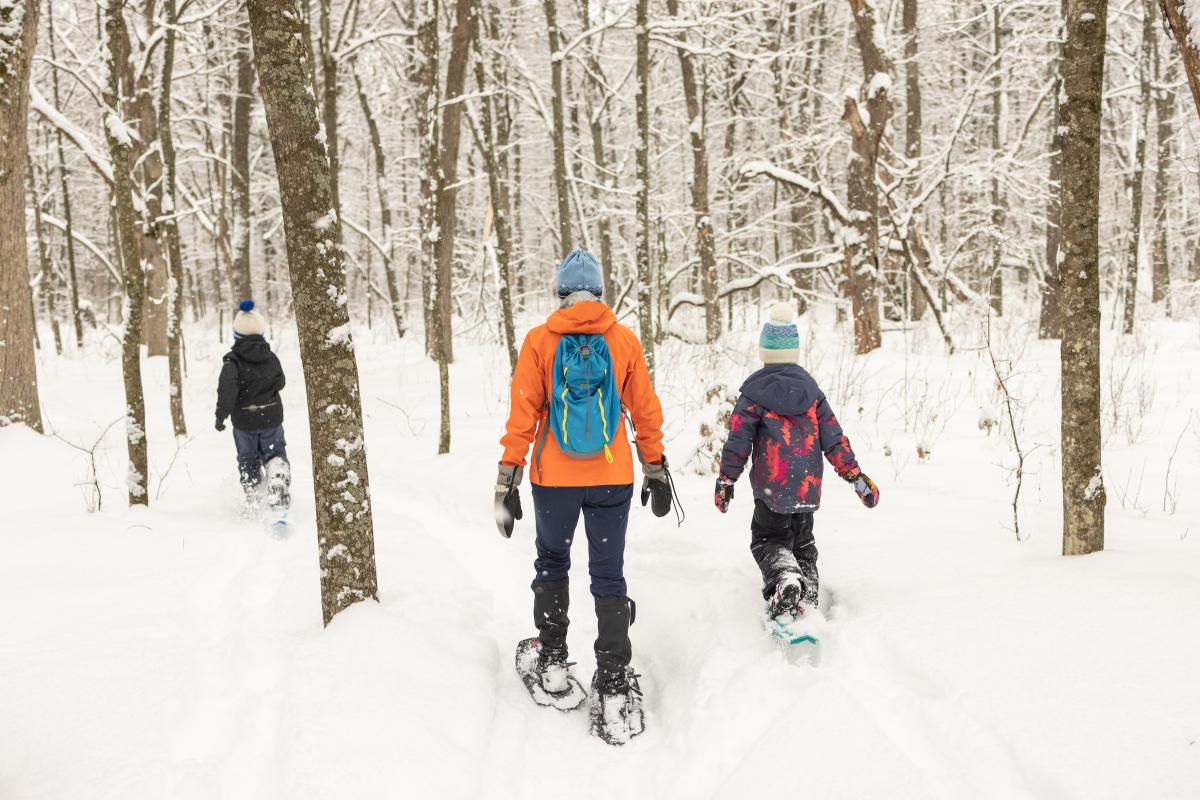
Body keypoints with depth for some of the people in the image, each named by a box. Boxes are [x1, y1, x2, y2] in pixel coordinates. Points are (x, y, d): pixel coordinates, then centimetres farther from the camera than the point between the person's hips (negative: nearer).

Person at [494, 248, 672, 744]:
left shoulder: (539, 341, -5)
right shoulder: (624, 340, -2)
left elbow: (523, 413, -5)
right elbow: (645, 410, 2)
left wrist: (508, 476, 0)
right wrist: (655, 468, 12)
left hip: (553, 479, 0)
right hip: (613, 479, 0)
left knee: (552, 563, 22)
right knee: (609, 576, 8)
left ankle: (551, 664, 25)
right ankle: (614, 688, 4)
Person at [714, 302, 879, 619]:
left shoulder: (754, 391, -8)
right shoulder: (811, 388, 4)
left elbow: (738, 441, -8)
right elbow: (833, 438, 2)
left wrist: (726, 480, 1)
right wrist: (856, 476, 6)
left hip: (771, 489, -4)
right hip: (808, 487, 4)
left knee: (768, 540, 8)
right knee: (803, 543, 21)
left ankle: (784, 580, -22)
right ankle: (807, 601, 10)